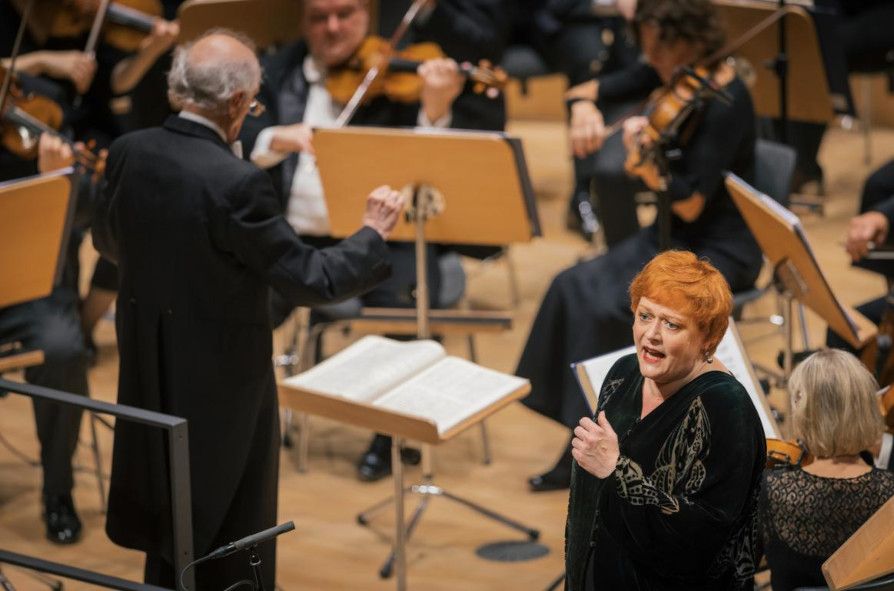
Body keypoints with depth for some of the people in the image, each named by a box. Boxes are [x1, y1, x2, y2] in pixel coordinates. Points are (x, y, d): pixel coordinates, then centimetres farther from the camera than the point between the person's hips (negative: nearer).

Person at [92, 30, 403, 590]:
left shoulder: (129, 152, -7)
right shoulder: (238, 182, -28)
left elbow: (107, 240, 11)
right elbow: (310, 280, -21)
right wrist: (374, 233, -6)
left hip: (150, 373, 7)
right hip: (224, 382, -7)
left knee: (170, 518, 24)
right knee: (232, 539, 11)